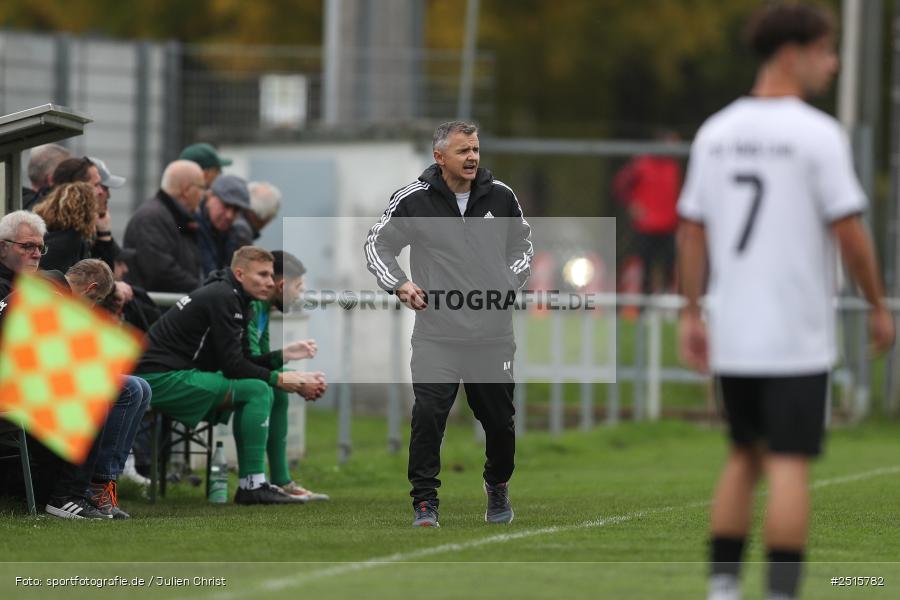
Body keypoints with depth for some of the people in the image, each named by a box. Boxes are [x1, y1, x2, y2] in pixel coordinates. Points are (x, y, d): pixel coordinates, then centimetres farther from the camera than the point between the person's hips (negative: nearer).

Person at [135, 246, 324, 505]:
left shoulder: (231, 298, 16)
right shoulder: (223, 298, -14)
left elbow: (240, 361, 17)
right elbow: (232, 365, -18)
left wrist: (283, 355, 6)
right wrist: (278, 378, -10)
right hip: (162, 379, -11)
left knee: (263, 393, 12)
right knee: (257, 390, -17)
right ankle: (252, 485, -16)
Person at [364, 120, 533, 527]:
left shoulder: (500, 196, 5)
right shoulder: (413, 200, -4)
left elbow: (523, 242, 22)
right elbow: (377, 244, 9)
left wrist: (511, 281, 6)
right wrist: (399, 284, -6)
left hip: (492, 331, 3)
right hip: (436, 331, -2)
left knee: (499, 417, 10)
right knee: (428, 413, -15)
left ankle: (498, 486, 36)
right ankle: (425, 502, -6)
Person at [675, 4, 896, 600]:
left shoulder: (716, 132, 7)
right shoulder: (817, 134, -11)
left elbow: (692, 230, 9)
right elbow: (849, 231, -11)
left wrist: (692, 316, 15)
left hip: (731, 337, 6)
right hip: (796, 338, -6)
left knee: (745, 458, 17)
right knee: (790, 466, -4)